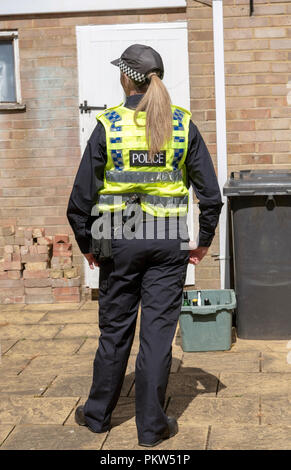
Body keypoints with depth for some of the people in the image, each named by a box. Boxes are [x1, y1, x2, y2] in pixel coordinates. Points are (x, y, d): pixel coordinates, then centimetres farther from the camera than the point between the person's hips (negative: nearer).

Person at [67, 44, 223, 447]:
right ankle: (151, 425, 15)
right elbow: (210, 193, -1)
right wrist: (204, 242, 10)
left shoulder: (109, 125, -5)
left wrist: (87, 244, 9)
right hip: (169, 242, 1)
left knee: (115, 330, 14)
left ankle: (98, 414, 30)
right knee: (159, 331, 7)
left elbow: (81, 196, -4)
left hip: (120, 241, 0)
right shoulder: (183, 124, -1)